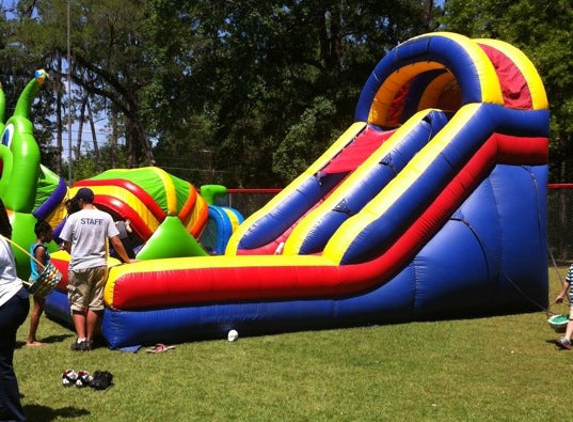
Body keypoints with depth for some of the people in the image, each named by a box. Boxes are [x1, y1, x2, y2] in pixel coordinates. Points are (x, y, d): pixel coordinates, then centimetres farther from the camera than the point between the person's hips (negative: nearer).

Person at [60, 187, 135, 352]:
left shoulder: (74, 217, -6)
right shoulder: (106, 217, 0)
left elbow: (66, 245, 0)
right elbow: (116, 242, 0)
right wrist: (127, 260, 12)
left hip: (79, 268, -2)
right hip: (100, 266, 2)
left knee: (77, 305, 8)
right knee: (95, 305, 9)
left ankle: (81, 339, -1)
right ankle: (89, 340, 14)